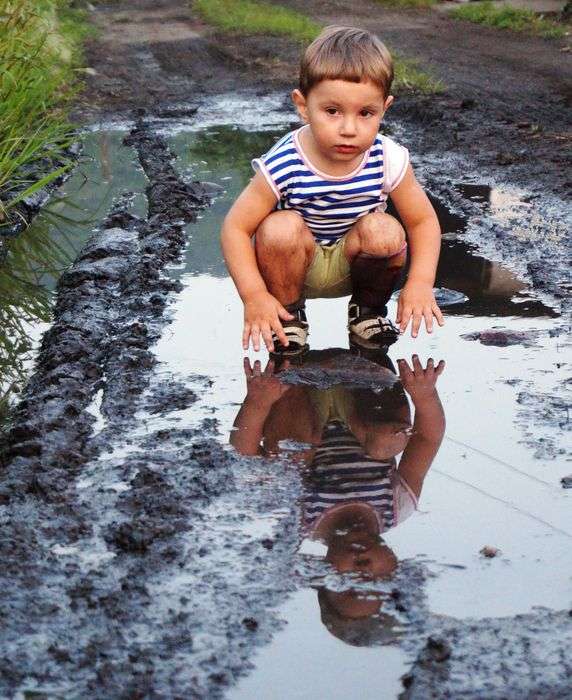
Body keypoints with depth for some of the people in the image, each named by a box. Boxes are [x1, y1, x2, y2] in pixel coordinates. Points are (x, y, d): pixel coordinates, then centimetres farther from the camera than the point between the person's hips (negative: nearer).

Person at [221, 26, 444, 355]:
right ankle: (288, 313, -5)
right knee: (280, 228, -31)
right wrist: (254, 296, -29)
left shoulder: (389, 161, -20)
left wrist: (421, 283, -21)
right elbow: (236, 228, -20)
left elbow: (424, 221, -7)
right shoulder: (282, 166, -26)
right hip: (297, 265, -1)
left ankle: (369, 309, 1)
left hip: (352, 264, 2)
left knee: (385, 231, -27)